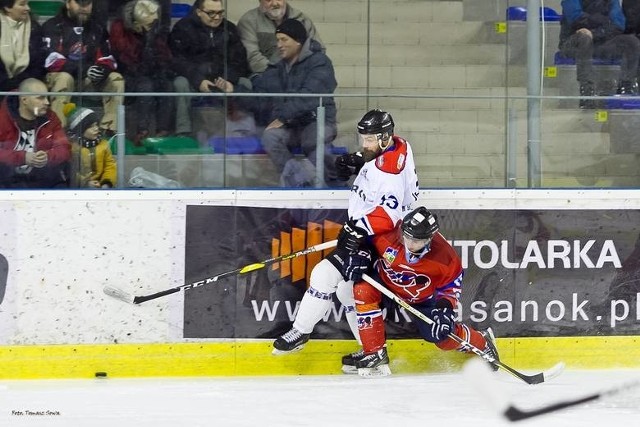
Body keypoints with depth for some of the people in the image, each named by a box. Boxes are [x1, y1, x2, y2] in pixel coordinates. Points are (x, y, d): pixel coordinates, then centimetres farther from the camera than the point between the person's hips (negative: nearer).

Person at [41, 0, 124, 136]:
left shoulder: (97, 28, 9)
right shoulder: (53, 26, -10)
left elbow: (107, 60, 7)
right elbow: (52, 60, -20)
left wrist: (103, 70, -19)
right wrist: (84, 69, -32)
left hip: (88, 81, 5)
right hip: (58, 76, -5)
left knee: (116, 79, -15)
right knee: (64, 78, -37)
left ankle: (108, 130, -22)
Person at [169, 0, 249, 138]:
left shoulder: (229, 29, 9)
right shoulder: (183, 27, -1)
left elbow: (238, 60, 2)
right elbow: (178, 59, -11)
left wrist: (229, 79, -19)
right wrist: (198, 80, -26)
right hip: (192, 76, -2)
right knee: (181, 84, -34)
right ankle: (183, 134, -31)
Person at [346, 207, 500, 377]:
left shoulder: (445, 257, -29)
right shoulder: (387, 233, -31)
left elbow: (451, 286, -14)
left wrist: (445, 307, -30)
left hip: (422, 297, -1)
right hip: (385, 280, 1)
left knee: (442, 335, -6)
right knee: (363, 289, -29)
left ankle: (482, 342, 30)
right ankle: (375, 354, -21)